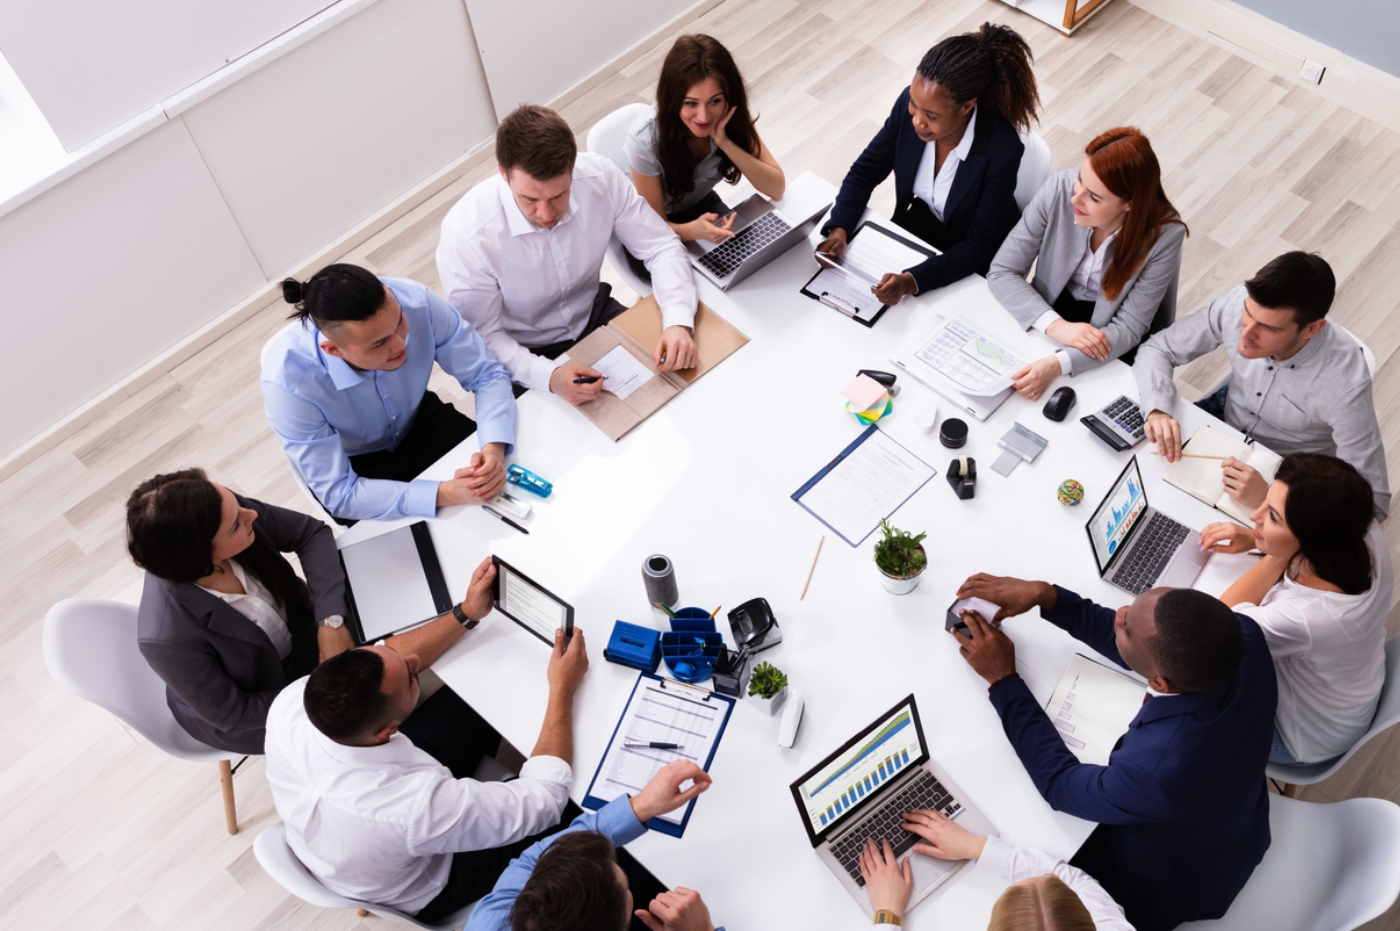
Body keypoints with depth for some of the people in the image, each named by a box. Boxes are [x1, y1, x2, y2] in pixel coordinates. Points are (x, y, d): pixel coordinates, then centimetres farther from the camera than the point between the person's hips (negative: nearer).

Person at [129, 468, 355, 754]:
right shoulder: (170, 637, -40)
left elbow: (312, 533, -15)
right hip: (247, 715, -4)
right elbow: (232, 714, -23)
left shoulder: (226, 510, -30)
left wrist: (330, 621, -26)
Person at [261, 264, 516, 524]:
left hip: (419, 420, 3)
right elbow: (339, 493, -29)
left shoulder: (415, 301, -31)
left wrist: (494, 449, -38)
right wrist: (445, 494, -40)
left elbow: (486, 374, -19)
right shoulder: (288, 381, -36)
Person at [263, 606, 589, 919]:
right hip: (419, 896, -5)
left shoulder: (289, 705, -32)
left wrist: (467, 614, -11)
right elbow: (543, 799, -29)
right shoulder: (418, 806, -45)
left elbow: (382, 666, -10)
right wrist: (562, 690, -22)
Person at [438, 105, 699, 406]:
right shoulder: (465, 235, -31)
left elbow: (662, 248, -12)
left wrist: (678, 323, -31)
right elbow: (482, 337, -21)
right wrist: (548, 376, -39)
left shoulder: (601, 176, -23)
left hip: (594, 312, 4)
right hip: (525, 354, -3)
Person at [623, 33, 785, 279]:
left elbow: (777, 188, -21)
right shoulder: (646, 139, -32)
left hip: (702, 207, 4)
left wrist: (725, 143, -35)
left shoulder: (732, 118, -21)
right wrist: (693, 230, -47)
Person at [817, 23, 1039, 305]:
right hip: (917, 222, 5)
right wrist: (839, 228, -25)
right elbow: (865, 171, -7)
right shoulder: (910, 103, -20)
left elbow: (980, 246, -26)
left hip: (971, 263, -5)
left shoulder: (1001, 150, -33)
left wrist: (914, 281, -41)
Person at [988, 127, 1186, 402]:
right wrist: (1055, 325, -31)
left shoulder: (1164, 235, -24)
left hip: (1108, 348, -2)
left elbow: (1128, 328, -20)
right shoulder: (1060, 188, -20)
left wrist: (1059, 364, -38)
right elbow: (1001, 271, -15)